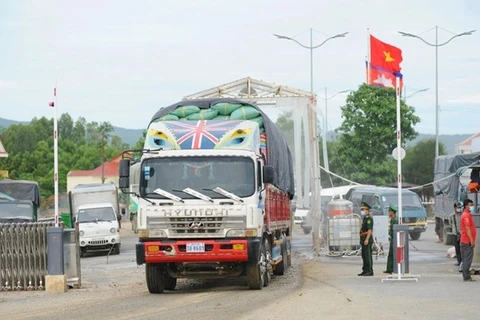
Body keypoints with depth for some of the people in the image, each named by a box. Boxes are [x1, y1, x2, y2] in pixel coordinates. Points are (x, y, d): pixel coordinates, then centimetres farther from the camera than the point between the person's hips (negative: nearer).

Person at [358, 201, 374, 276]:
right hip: (363, 240, 10)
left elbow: (370, 230, -19)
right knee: (364, 256, 12)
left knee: (368, 256, -9)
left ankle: (370, 271, -8)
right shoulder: (364, 218, 18)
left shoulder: (369, 219, -12)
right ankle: (365, 270, 16)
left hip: (367, 240, -10)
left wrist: (367, 239, -24)